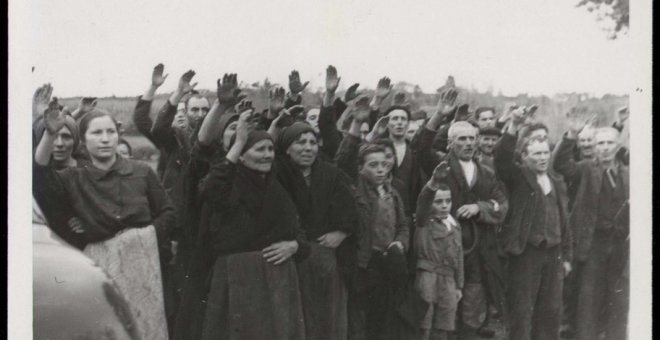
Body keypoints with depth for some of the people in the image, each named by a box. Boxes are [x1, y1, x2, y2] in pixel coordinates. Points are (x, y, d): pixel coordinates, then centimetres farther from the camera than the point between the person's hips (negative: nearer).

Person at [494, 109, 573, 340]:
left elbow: (564, 222, 16)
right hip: (525, 253, -5)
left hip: (553, 254, 5)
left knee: (551, 311, 10)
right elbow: (502, 158, -21)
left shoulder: (558, 184, 15)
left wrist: (567, 256, 13)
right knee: (521, 311, -1)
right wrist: (513, 128, -32)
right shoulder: (517, 177, 0)